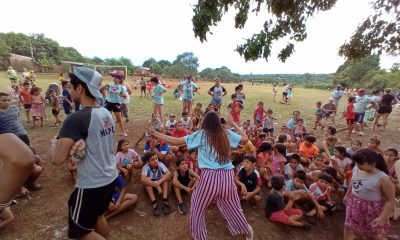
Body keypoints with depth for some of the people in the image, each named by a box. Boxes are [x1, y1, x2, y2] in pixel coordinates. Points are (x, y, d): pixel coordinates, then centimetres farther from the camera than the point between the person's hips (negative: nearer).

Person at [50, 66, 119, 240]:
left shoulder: (76, 119, -23)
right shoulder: (107, 114, 1)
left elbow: (57, 159, -21)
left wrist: (53, 146, -1)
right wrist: (75, 146, -1)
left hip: (91, 186, -7)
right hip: (110, 178, 8)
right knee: (98, 215, 30)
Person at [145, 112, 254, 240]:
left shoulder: (201, 134, -6)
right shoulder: (227, 134, 3)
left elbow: (176, 141, -6)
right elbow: (245, 138, 17)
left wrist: (155, 133, 3)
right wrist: (233, 124, 24)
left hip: (209, 176, -4)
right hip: (227, 176, 4)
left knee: (197, 207, 23)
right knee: (233, 206, 27)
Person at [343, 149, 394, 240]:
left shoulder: (383, 179, -25)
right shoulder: (356, 169, -10)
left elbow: (390, 201, -18)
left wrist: (382, 218, -22)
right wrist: (347, 195, 18)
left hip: (371, 209, -5)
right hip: (354, 204, 5)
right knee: (348, 228, 17)